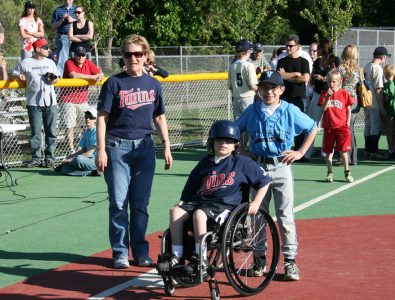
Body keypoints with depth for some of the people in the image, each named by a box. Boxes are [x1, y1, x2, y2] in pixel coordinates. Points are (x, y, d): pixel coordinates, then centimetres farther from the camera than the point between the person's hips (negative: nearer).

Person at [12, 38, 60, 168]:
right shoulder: (25, 63, 3)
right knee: (35, 132, 0)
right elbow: (14, 73, 8)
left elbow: (57, 76, 21)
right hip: (34, 103, -3)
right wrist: (19, 76, -13)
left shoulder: (50, 62, 14)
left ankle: (50, 157, 10)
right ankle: (36, 158, 6)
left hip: (50, 103, 3)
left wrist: (55, 79, -1)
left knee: (51, 132, 3)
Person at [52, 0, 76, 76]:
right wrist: (62, 19, -10)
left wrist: (73, 20, -9)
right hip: (62, 38, -2)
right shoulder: (58, 10, 7)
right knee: (61, 59, -8)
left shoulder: (76, 10, 11)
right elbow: (53, 27, 5)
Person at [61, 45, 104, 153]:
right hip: (69, 100, -5)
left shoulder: (88, 63, 6)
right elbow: (74, 75, -28)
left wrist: (100, 76, -22)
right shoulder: (69, 63, -11)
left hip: (83, 100, 5)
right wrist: (93, 77, -25)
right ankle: (71, 149, 0)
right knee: (70, 125, -4)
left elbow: (100, 73, 5)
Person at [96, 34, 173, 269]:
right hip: (118, 146, -3)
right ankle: (120, 253, 7)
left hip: (145, 147, 3)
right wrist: (101, 150, -10)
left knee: (141, 203, 7)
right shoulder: (114, 83, -1)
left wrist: (166, 147, 11)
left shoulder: (153, 84, 10)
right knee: (118, 203, -1)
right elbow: (102, 117, -3)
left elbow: (159, 118, 17)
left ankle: (141, 252, 15)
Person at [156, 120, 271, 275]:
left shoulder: (242, 163, 6)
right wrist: (182, 203, 11)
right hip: (200, 200, 6)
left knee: (199, 214, -35)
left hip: (226, 204, -6)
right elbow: (190, 188, 24)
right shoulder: (205, 163, 19)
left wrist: (256, 203, -1)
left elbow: (264, 181, 7)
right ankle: (176, 257, -20)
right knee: (176, 211, -19)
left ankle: (200, 259, -30)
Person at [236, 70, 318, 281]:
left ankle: (290, 261, 1)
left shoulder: (290, 111, -2)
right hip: (257, 167, 2)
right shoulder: (252, 111, 3)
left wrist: (301, 152, 2)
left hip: (281, 167, -2)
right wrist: (242, 151, 4)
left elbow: (313, 128, 8)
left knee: (285, 216, -3)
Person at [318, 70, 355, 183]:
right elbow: (323, 109, -8)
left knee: (343, 150, -4)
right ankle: (330, 173, 17)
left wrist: (348, 123, -2)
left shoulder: (344, 93, 0)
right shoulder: (324, 93, 3)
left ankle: (347, 172, 8)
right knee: (328, 151, 7)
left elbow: (348, 110, 5)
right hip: (328, 126, 2)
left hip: (341, 126, -2)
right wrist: (328, 97, -19)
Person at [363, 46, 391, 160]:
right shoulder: (378, 68, -15)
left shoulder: (366, 67, 11)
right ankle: (374, 152, -3)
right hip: (375, 104, -8)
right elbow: (378, 90, -18)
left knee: (368, 126, 13)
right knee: (376, 126, -3)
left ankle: (368, 150, 18)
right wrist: (382, 108, -15)